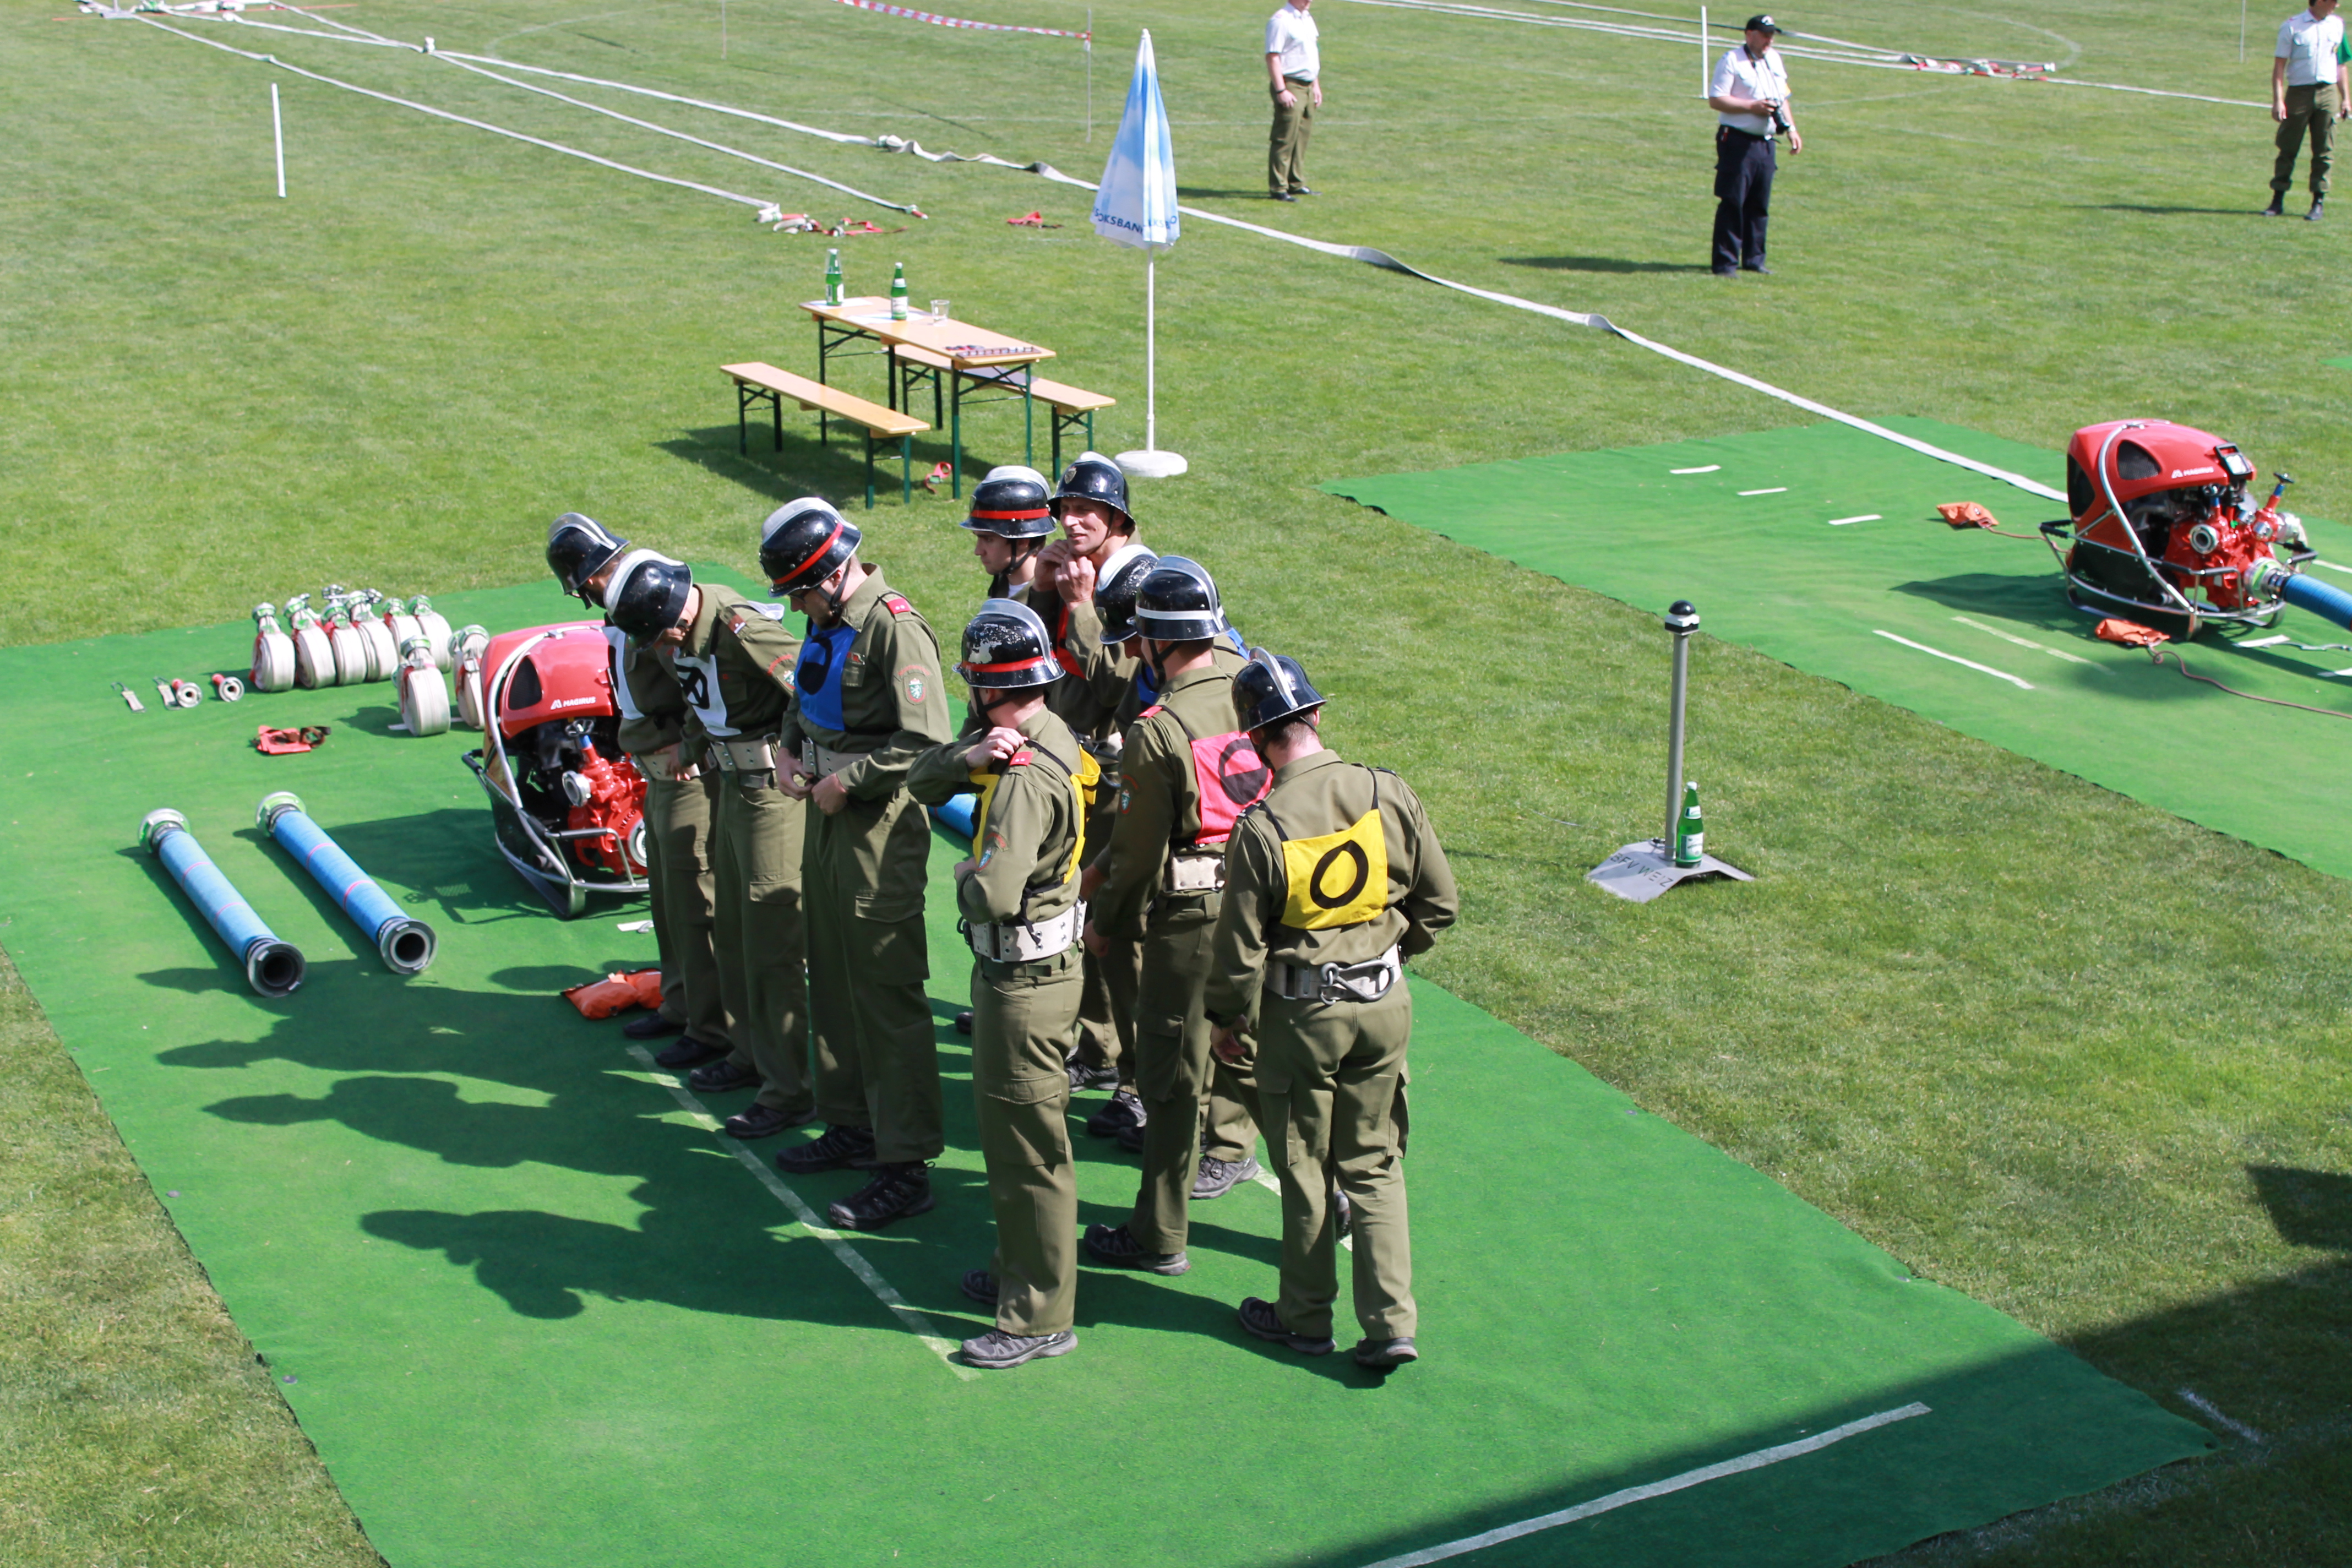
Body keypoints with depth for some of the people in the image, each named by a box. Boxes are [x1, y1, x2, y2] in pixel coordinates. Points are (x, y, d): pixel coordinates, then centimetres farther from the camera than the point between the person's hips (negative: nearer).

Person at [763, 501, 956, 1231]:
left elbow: (926, 742, -23)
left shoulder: (894, 628, -19)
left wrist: (848, 781, -17)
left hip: (879, 826, -10)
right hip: (828, 818, 10)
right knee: (833, 981, 18)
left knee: (887, 993, -6)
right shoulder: (828, 622, 10)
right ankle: (851, 1125, 33)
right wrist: (791, 750, 7)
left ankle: (906, 1165, 0)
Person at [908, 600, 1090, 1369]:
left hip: (1024, 979, -10)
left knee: (1029, 1145, 1)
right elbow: (922, 782, 4)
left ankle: (1040, 1317, 11)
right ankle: (1020, 1268, 38)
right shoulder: (1044, 736, 4)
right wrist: (972, 756, -16)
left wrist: (966, 872, -13)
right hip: (1017, 966, 10)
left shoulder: (1026, 777, -26)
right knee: (1004, 1125, 23)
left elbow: (994, 896, -36)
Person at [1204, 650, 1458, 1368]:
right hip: (1386, 1004, 3)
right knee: (1374, 1166, 15)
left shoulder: (1260, 829, -20)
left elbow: (1240, 949, -12)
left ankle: (1306, 1319, 27)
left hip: (1301, 1014, -3)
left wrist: (1226, 1020, 6)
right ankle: (1391, 1324, 11)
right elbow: (1441, 902, 1)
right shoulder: (1390, 795, -9)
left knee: (1304, 1171, 13)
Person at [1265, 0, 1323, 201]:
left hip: (1308, 86, 9)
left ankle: (1296, 184, 19)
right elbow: (1272, 57, -17)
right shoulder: (1281, 20, -12)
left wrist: (1316, 86, 23)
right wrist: (1281, 90, -22)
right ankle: (1278, 188, -6)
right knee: (1285, 138, -9)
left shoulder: (1308, 20, 16)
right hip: (1290, 86, -9)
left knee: (1303, 136, 11)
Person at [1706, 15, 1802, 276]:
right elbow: (1715, 100, -13)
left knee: (1760, 205, 11)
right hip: (1737, 142, -7)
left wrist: (1791, 129, 14)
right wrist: (1751, 106, -18)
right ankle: (1725, 263, -4)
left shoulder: (1775, 60, 17)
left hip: (1765, 144, 7)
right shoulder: (1732, 60, -7)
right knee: (1732, 203, -7)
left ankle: (1753, 259, 19)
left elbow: (1782, 98, 25)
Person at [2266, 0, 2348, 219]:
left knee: (2324, 151, 1)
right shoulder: (2292, 26, -2)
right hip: (2299, 92, -3)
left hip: (2328, 93, 3)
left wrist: (2346, 98, 12)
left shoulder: (2337, 25, 11)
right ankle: (2278, 201, 7)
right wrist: (2278, 100, -13)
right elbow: (2280, 65, -5)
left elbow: (2340, 65, 17)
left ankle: (2319, 201, 6)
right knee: (2288, 149, 1)